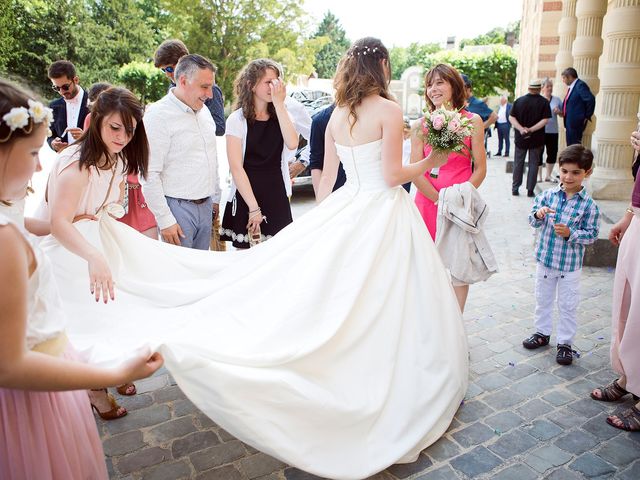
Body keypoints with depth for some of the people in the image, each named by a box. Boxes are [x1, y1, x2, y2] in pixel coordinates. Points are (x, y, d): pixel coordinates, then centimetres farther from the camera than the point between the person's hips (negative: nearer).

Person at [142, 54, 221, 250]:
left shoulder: (204, 111, 11)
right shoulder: (158, 115, -13)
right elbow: (149, 175, -16)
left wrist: (215, 198, 19)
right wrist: (165, 220, -16)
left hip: (206, 206, 7)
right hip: (178, 208, -7)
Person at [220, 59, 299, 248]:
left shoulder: (280, 115, 8)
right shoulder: (237, 119, -5)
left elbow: (292, 144, -12)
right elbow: (236, 168, -10)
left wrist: (279, 103, -13)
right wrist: (254, 208, -14)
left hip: (278, 199, 4)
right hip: (246, 200, -3)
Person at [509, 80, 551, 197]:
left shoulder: (519, 100, -1)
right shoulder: (544, 102, -7)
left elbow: (511, 117, -8)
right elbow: (545, 120, -15)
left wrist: (521, 129, -15)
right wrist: (531, 130, -16)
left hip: (520, 138, 1)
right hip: (536, 139, -1)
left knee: (518, 163, 11)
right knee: (533, 163, 7)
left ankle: (515, 188, 12)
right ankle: (530, 190, 7)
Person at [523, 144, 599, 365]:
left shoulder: (589, 204, -11)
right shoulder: (548, 195, -4)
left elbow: (591, 234, -9)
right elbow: (533, 221, -4)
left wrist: (570, 233, -25)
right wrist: (538, 214, -26)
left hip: (570, 265, -3)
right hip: (545, 258, 3)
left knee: (568, 305, 9)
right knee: (543, 299, 18)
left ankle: (565, 342, 24)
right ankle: (542, 333, 37)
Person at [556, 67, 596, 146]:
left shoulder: (580, 85, -12)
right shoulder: (571, 87, 16)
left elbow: (590, 99, -22)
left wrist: (587, 116, -14)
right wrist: (562, 112, 4)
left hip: (576, 122, -9)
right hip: (569, 122, 9)